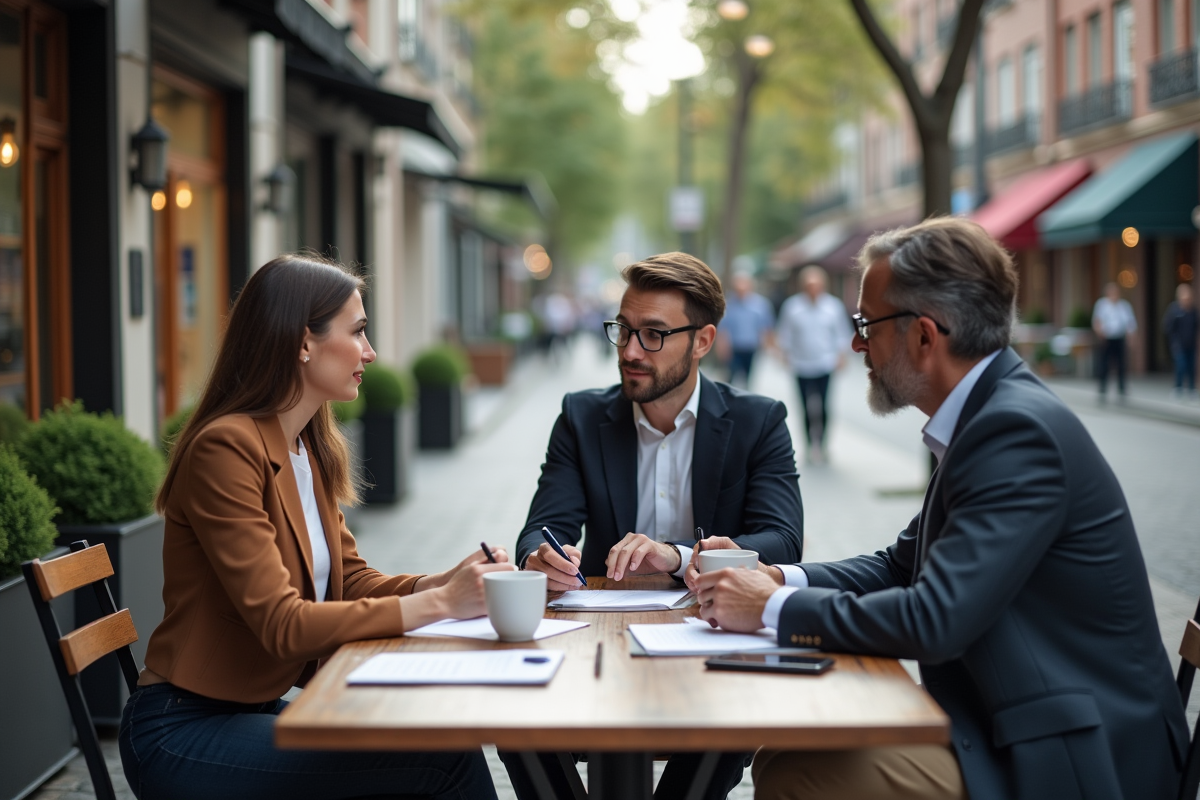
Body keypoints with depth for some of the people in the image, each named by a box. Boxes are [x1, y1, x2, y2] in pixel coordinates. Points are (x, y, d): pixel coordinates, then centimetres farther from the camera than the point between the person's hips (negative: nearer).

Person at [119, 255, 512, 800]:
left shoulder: (311, 449, 10)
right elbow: (281, 623, -23)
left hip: (257, 710, 8)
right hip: (185, 733, -8)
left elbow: (350, 581, 10)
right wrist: (439, 602, -23)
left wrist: (447, 582, -9)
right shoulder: (226, 448, -18)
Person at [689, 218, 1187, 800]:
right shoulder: (990, 415, 10)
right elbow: (902, 566, 16)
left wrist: (774, 609, -15)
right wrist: (778, 579, 0)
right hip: (1005, 724, 9)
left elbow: (934, 621, -27)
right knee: (783, 753, 2)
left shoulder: (1018, 430, -21)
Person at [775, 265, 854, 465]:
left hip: (827, 366, 0)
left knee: (824, 407, -9)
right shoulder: (791, 306, 1)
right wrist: (787, 355, 1)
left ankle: (821, 444, 4)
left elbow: (842, 333, 8)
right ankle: (811, 445, 11)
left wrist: (841, 355, 0)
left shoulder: (834, 305, 3)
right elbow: (785, 335, 7)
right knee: (808, 409, 0)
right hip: (802, 366, 0)